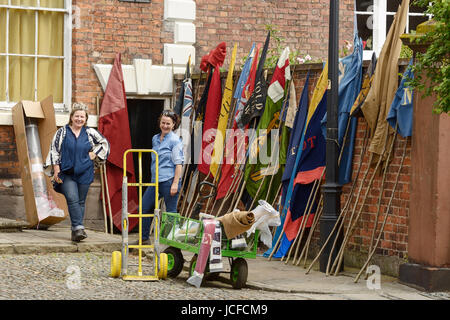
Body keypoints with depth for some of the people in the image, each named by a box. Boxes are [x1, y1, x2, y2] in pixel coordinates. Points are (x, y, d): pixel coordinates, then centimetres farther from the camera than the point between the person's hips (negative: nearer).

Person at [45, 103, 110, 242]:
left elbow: (104, 143, 19)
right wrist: (56, 170, -4)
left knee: (81, 202, 4)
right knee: (72, 199, -17)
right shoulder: (62, 132, 2)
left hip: (84, 174, 2)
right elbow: (54, 151, 2)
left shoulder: (90, 133, 6)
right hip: (66, 173, -2)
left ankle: (76, 231, 11)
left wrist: (94, 154, 7)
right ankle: (78, 228, -21)